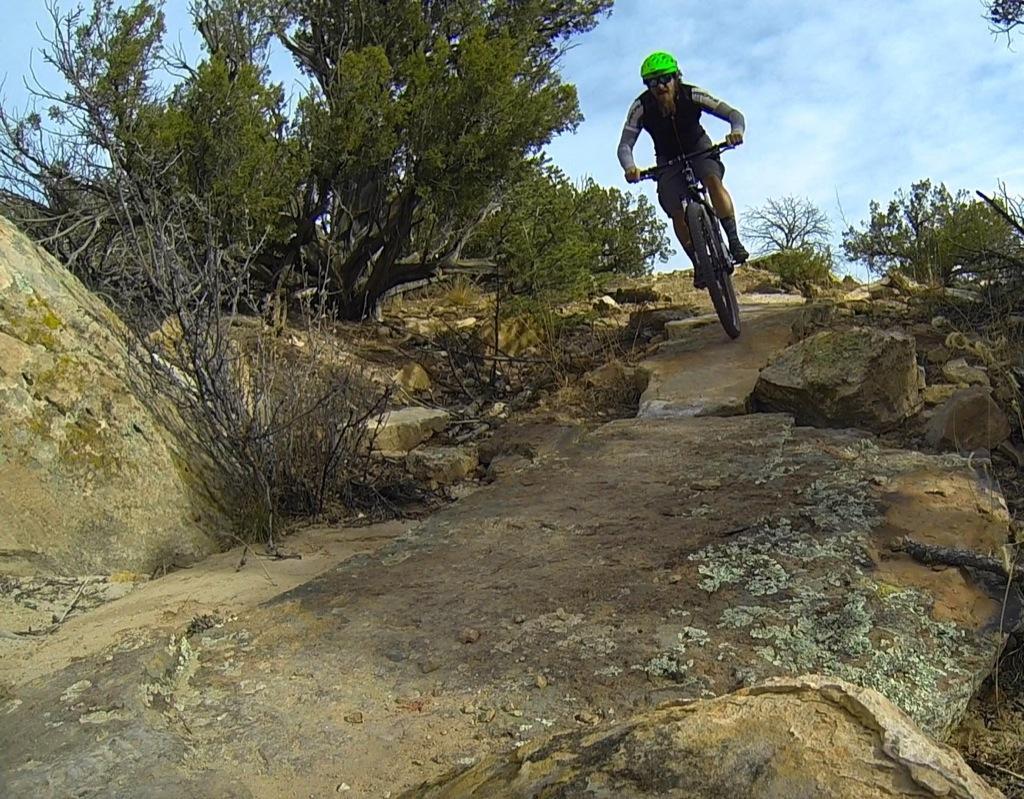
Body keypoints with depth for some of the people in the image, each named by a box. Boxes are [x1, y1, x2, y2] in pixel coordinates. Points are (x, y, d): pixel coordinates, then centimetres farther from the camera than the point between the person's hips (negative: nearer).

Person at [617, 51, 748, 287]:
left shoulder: (692, 95, -26)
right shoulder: (641, 107, -24)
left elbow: (734, 114, -26)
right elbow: (625, 145, -26)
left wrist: (737, 131, -49)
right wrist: (629, 167, -47)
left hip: (698, 147, -1)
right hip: (668, 158, 1)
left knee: (713, 180, -32)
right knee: (676, 212, -15)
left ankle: (734, 241, -27)